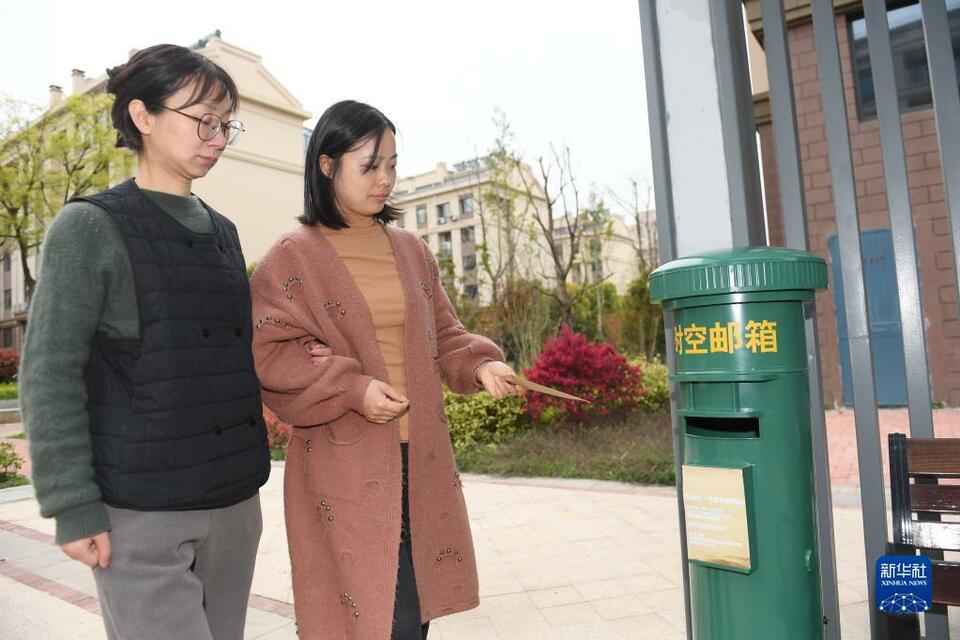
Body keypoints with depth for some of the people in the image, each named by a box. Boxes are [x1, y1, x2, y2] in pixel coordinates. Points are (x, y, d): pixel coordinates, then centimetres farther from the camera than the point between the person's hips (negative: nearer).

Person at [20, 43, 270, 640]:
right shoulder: (91, 227, -5)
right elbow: (50, 376, -8)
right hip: (141, 513, -5)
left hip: (234, 502, 5)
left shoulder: (221, 231, 11)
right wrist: (73, 505, -11)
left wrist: (268, 395, 0)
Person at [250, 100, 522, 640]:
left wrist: (479, 365, -3)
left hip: (420, 460, 5)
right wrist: (352, 389, -17)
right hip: (344, 469, -4)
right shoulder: (294, 257, -4)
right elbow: (269, 352, -8)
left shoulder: (411, 250, 11)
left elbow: (442, 334, 16)